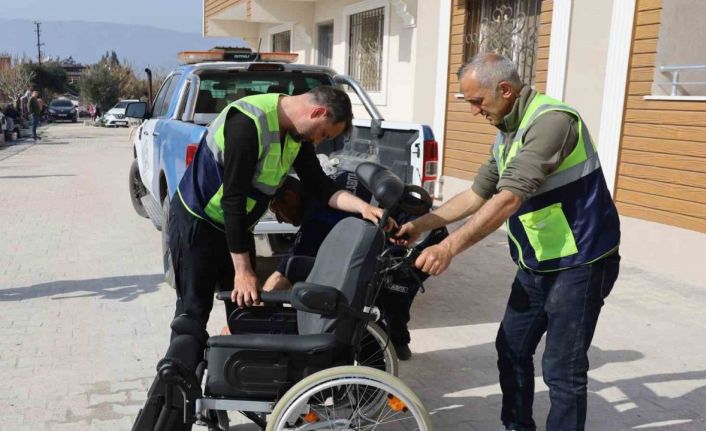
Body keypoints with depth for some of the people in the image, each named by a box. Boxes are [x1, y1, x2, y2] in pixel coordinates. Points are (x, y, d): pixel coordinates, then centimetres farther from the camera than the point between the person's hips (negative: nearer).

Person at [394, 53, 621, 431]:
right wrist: (421, 225, 8)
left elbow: (509, 200, -30)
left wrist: (449, 247, -33)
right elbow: (476, 194, 13)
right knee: (512, 349, 16)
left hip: (579, 263, -9)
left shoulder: (550, 120, -22)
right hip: (535, 264, 9)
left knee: (562, 369, -2)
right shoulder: (506, 133, 8)